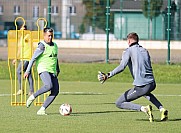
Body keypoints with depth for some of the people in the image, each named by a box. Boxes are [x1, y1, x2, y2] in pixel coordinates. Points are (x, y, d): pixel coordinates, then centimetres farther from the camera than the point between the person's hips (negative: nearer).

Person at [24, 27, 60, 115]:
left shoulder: (54, 45, 15)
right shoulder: (42, 46, -7)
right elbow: (33, 59, -8)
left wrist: (57, 69, 36)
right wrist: (27, 71, -12)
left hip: (52, 71, 7)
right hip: (43, 69, -7)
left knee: (55, 91, -9)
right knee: (49, 86, -32)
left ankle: (42, 110, -6)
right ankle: (32, 97, -11)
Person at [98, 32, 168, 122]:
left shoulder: (128, 51, 0)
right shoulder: (145, 51, 19)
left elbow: (121, 67, -14)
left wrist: (108, 75, -19)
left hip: (141, 86, -7)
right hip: (152, 84, 7)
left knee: (119, 103, 4)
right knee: (145, 93, 43)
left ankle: (144, 109, -15)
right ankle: (161, 109, 19)